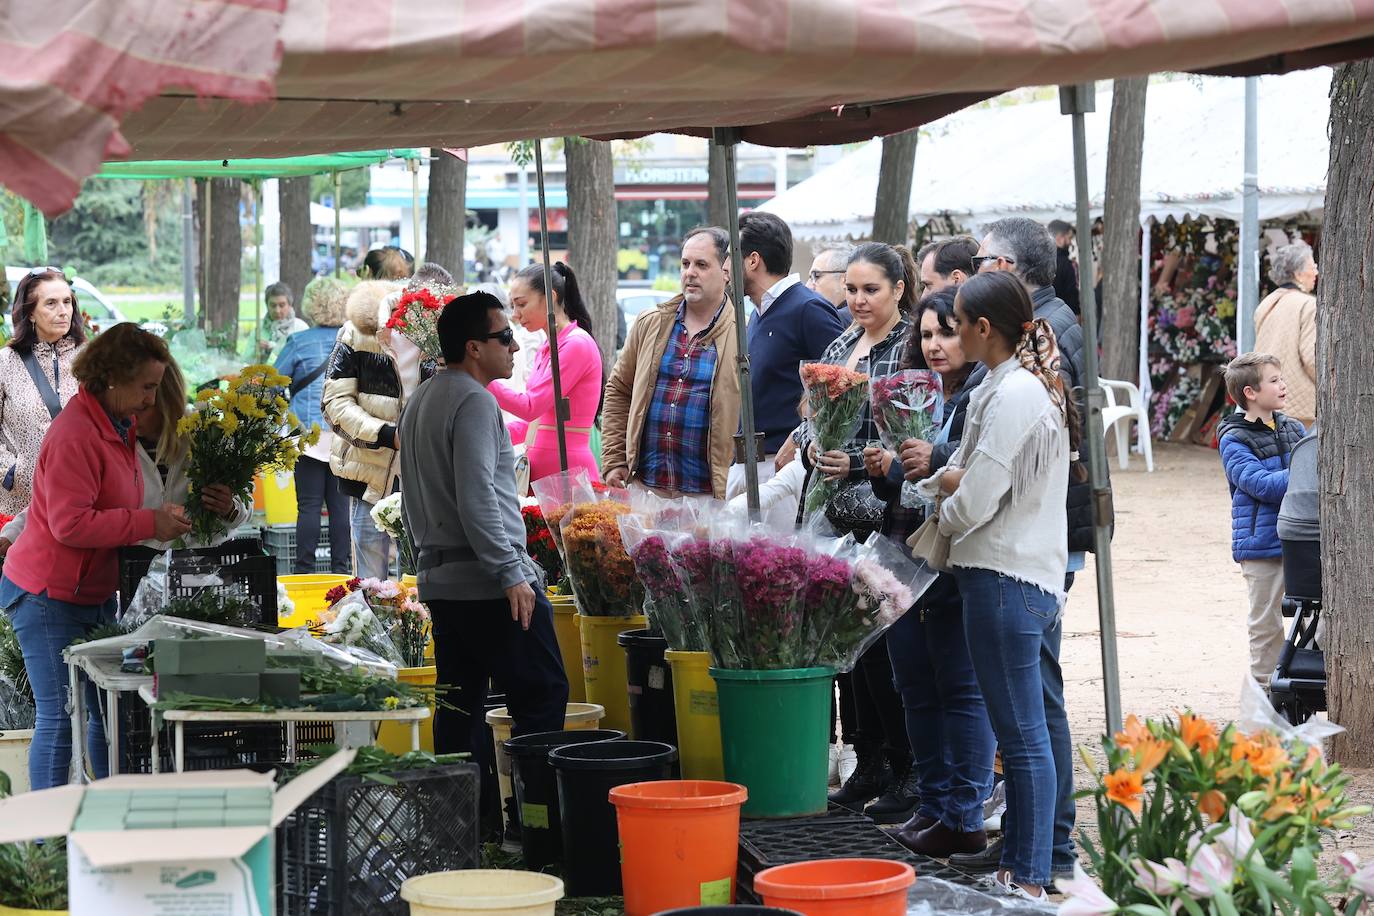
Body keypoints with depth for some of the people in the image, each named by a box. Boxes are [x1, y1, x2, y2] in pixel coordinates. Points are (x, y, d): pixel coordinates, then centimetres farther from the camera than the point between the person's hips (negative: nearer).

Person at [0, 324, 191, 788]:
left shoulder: (119, 427, 11)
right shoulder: (75, 435, -21)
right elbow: (71, 523, -27)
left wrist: (161, 517, 5)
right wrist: (149, 523, -24)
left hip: (94, 592, 10)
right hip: (50, 596, -10)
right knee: (58, 719, -6)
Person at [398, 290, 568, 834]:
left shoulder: (420, 403, 18)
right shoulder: (474, 402, -13)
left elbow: (413, 500, 24)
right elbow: (477, 500, -22)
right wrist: (511, 573, -21)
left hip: (439, 580, 10)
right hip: (489, 582, -10)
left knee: (460, 707, 10)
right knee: (542, 696, -5)